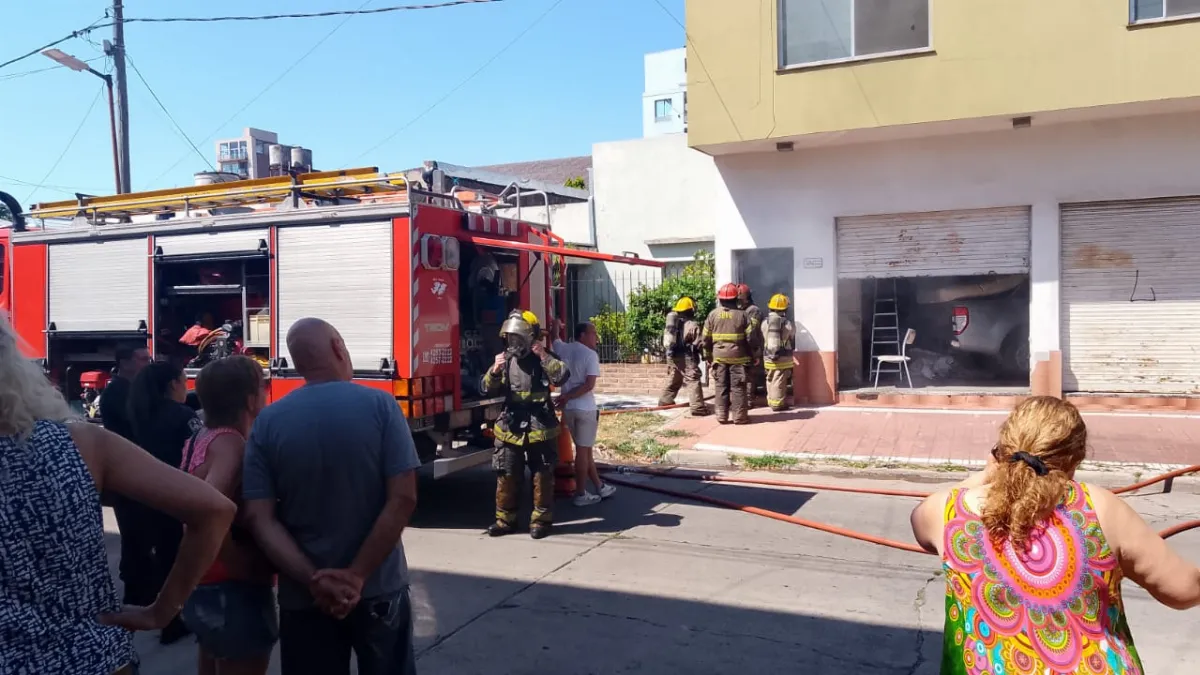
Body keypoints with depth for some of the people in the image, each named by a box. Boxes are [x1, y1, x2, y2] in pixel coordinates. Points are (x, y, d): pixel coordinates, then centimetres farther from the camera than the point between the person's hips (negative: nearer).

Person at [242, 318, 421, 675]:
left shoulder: (268, 422, -4)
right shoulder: (380, 405, -10)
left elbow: (258, 518, -9)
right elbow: (403, 498, -16)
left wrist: (312, 579, -14)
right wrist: (357, 576, -15)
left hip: (303, 597, 2)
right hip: (379, 589, -1)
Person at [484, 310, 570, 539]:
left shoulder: (544, 358, -2)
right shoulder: (505, 359, 7)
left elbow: (562, 376, -18)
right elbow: (489, 389, 6)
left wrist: (544, 356, -24)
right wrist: (495, 371, -13)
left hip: (539, 429, -3)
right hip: (510, 429, 3)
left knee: (542, 477, 4)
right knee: (506, 476, 8)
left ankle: (541, 520, 15)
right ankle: (505, 519, 20)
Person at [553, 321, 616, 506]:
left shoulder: (563, 349, 5)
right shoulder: (591, 355, -11)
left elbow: (554, 339, 28)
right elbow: (589, 385, -20)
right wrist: (567, 397, -18)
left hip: (568, 408, 7)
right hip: (585, 408, -7)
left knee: (585, 449, 15)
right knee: (583, 451, 1)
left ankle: (600, 487, 25)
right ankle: (581, 494, 6)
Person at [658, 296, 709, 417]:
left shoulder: (671, 323, 12)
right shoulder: (693, 325, -10)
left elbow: (665, 340, 14)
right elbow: (698, 343, -12)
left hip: (672, 356, 7)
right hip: (686, 357, -7)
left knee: (672, 380, 22)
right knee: (693, 382, -8)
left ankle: (664, 401, 31)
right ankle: (698, 408, -15)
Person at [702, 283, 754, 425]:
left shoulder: (713, 314, 1)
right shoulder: (742, 314, -3)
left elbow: (706, 338, 3)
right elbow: (750, 336, -5)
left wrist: (708, 356, 12)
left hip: (719, 356, 2)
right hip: (737, 356, -2)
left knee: (721, 386, 8)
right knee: (738, 387, 3)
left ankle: (722, 416, 9)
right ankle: (739, 416, 4)